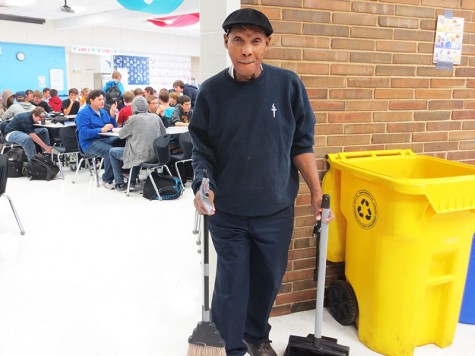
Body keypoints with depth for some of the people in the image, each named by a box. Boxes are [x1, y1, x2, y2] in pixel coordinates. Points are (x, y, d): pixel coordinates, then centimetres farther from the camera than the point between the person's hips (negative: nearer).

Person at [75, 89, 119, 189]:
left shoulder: (103, 112, 17)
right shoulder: (83, 114, -4)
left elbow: (113, 128, 14)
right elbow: (83, 133, -16)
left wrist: (112, 115, -1)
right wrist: (101, 130, -26)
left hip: (105, 139, 6)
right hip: (90, 143, -6)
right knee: (110, 151, -36)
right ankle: (107, 180, -21)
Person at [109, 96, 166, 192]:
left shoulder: (133, 119, -10)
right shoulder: (156, 117, 3)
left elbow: (121, 135, 1)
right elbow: (163, 134, 14)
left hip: (139, 156, -5)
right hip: (155, 155, 6)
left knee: (112, 152, 18)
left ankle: (120, 184, 19)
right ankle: (133, 180, 38)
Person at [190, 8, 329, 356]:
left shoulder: (288, 84, -6)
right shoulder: (212, 91, -6)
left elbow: (302, 144, -1)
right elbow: (202, 151, -1)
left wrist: (317, 192, -3)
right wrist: (202, 186, -18)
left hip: (276, 209, 2)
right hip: (227, 212, -1)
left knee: (268, 280, 18)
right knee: (231, 284, 9)